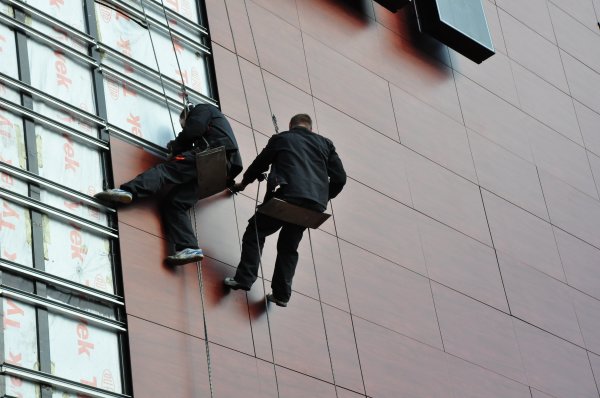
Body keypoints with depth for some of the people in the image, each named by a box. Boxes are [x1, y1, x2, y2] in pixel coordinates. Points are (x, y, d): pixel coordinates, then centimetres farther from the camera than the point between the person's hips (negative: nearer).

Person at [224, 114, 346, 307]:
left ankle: (244, 278, -3)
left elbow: (259, 164, 24)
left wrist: (243, 183, 40)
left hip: (286, 195, -3)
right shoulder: (325, 144, 19)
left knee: (255, 233, 10)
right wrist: (324, 198, 27)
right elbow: (340, 178, 13)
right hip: (314, 206, 3)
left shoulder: (280, 139, 15)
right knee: (289, 246, 17)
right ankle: (282, 293, 11)